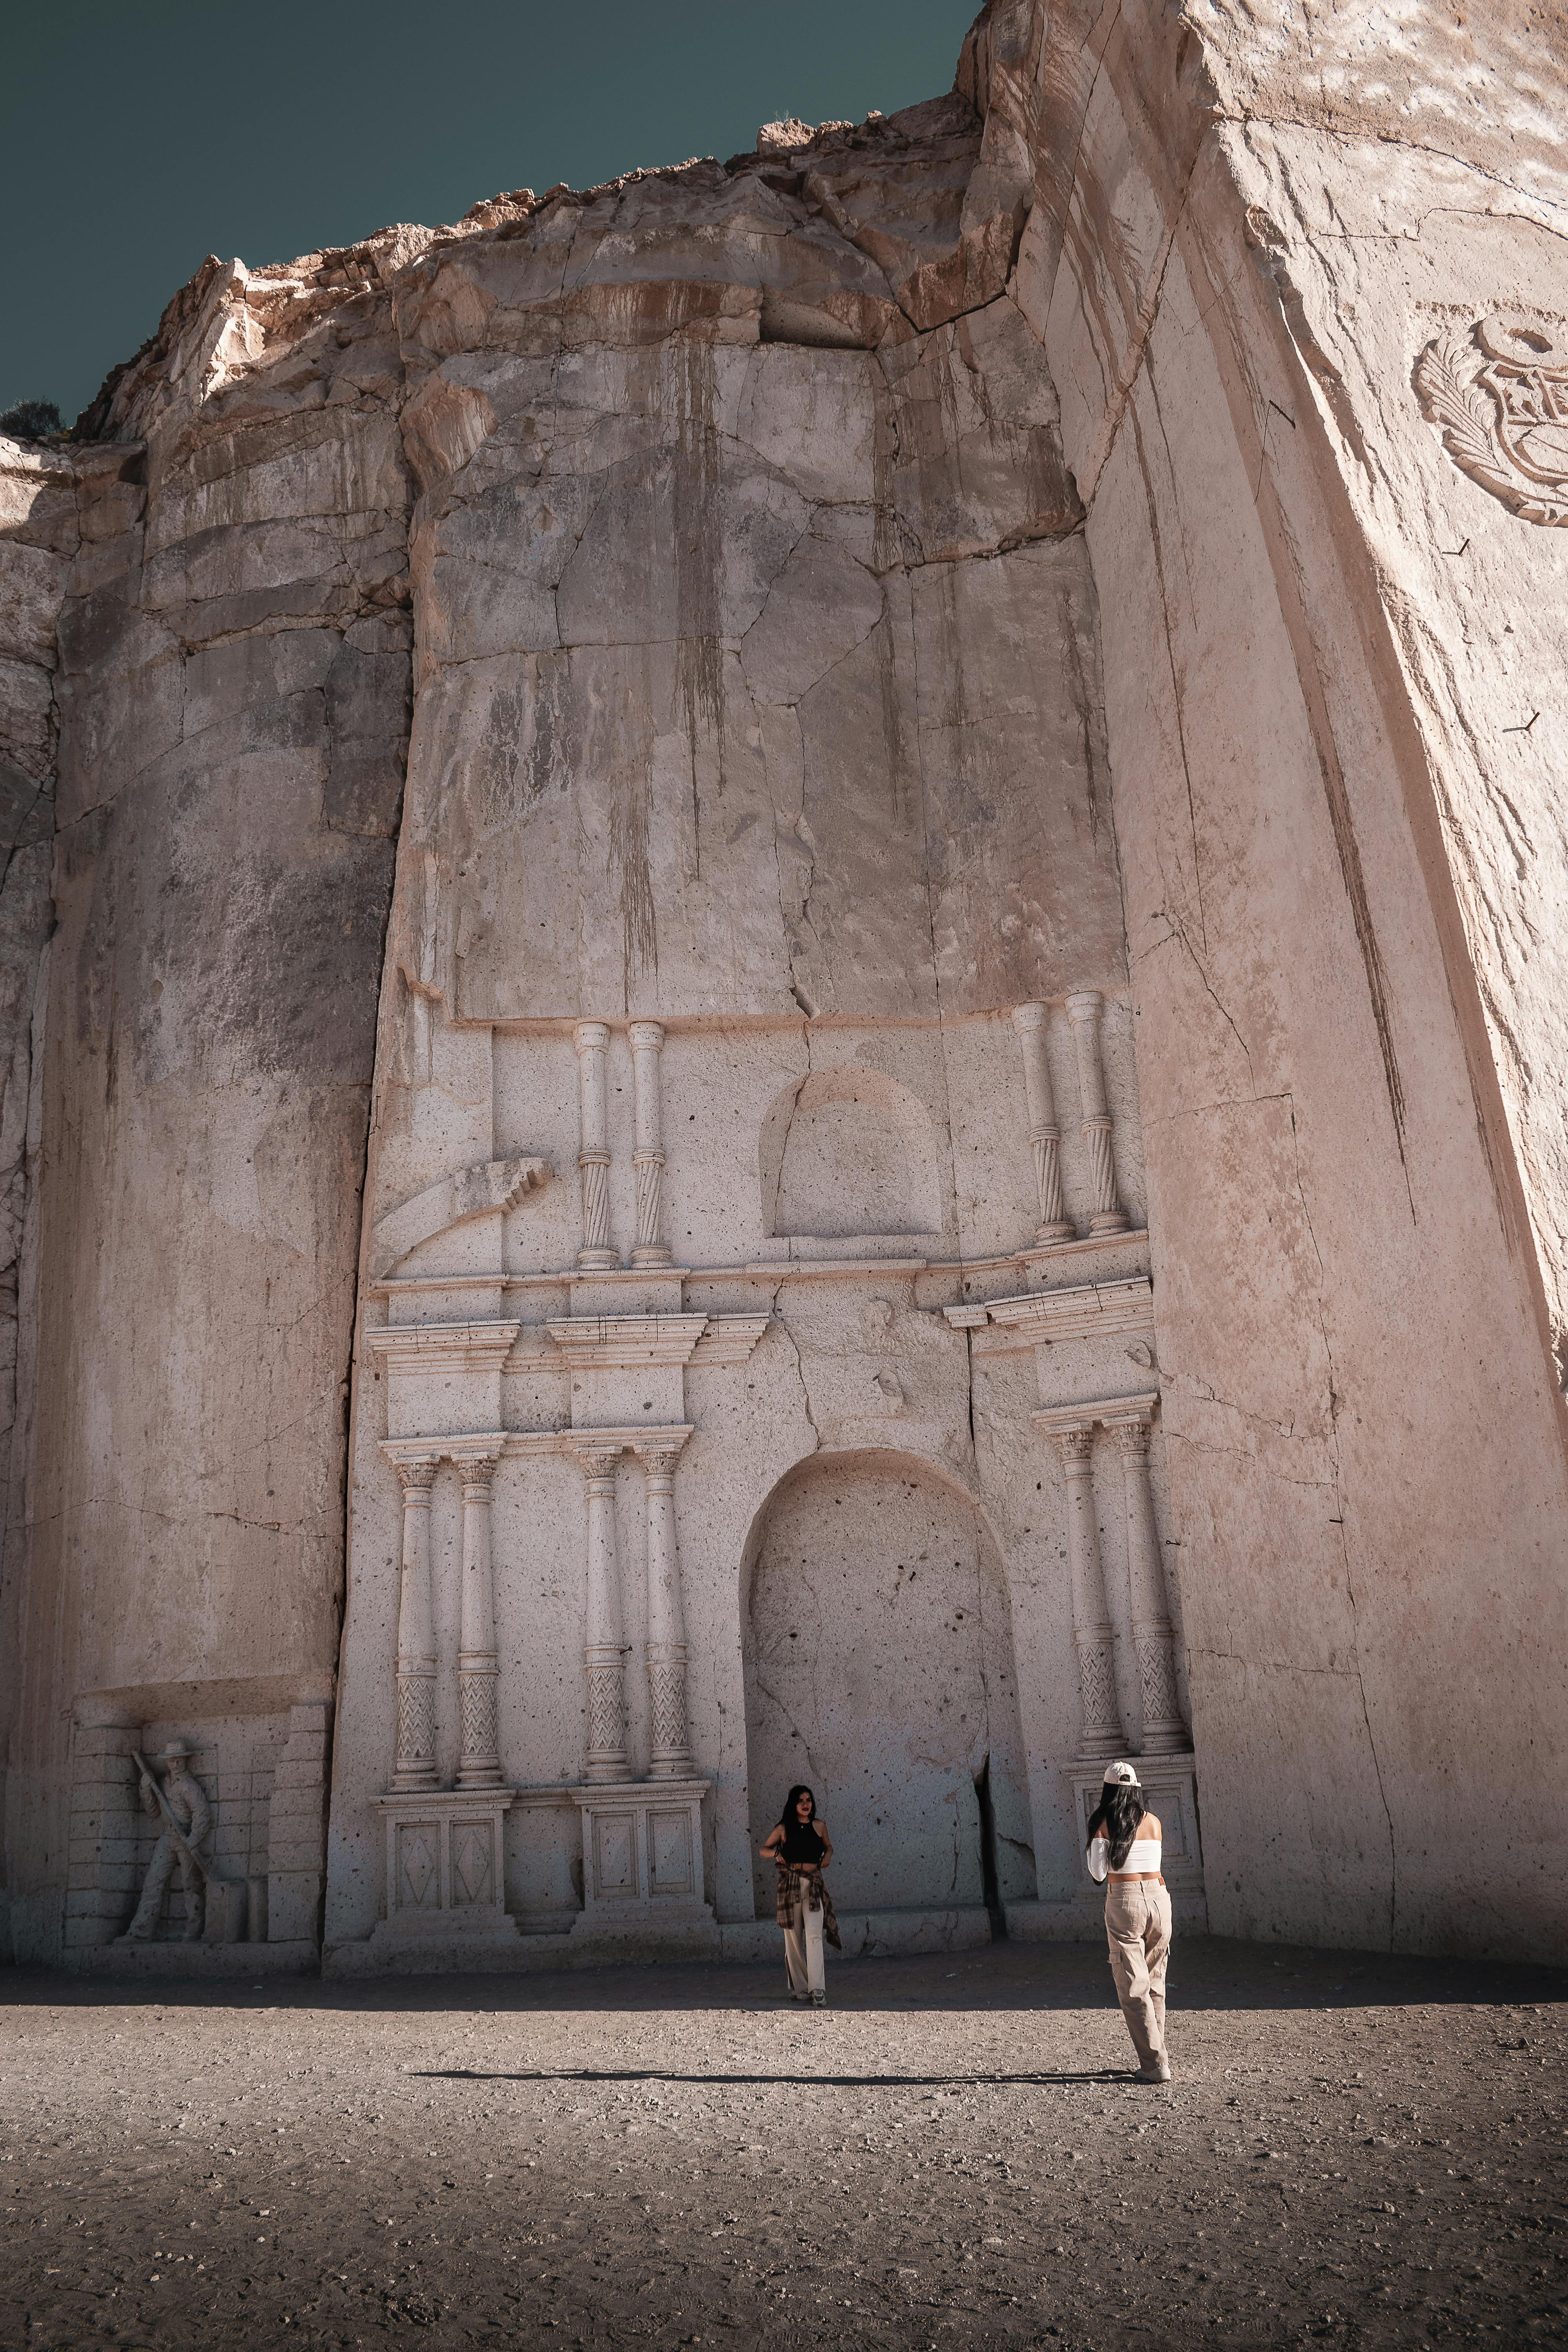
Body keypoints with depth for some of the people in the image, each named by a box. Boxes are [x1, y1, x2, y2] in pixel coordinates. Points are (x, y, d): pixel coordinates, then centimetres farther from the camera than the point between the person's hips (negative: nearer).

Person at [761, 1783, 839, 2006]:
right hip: (790, 1884, 0)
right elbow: (764, 1848, 13)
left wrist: (828, 1856, 3)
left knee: (814, 1936, -12)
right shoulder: (784, 1829, 3)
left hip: (814, 1884, 0)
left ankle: (818, 1990, -13)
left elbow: (829, 1846, 24)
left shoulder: (819, 1826, 7)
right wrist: (776, 1854, -7)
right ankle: (799, 1987, 16)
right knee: (793, 1937, 4)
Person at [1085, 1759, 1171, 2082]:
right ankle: (1156, 2055, 21)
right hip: (1158, 1897, 4)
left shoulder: (1103, 1823, -5)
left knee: (1134, 1989, 1)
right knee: (1155, 1985, 16)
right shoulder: (1154, 1822, 5)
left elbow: (1099, 1872, -6)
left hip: (1124, 1901, -4)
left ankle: (1155, 2065, -3)